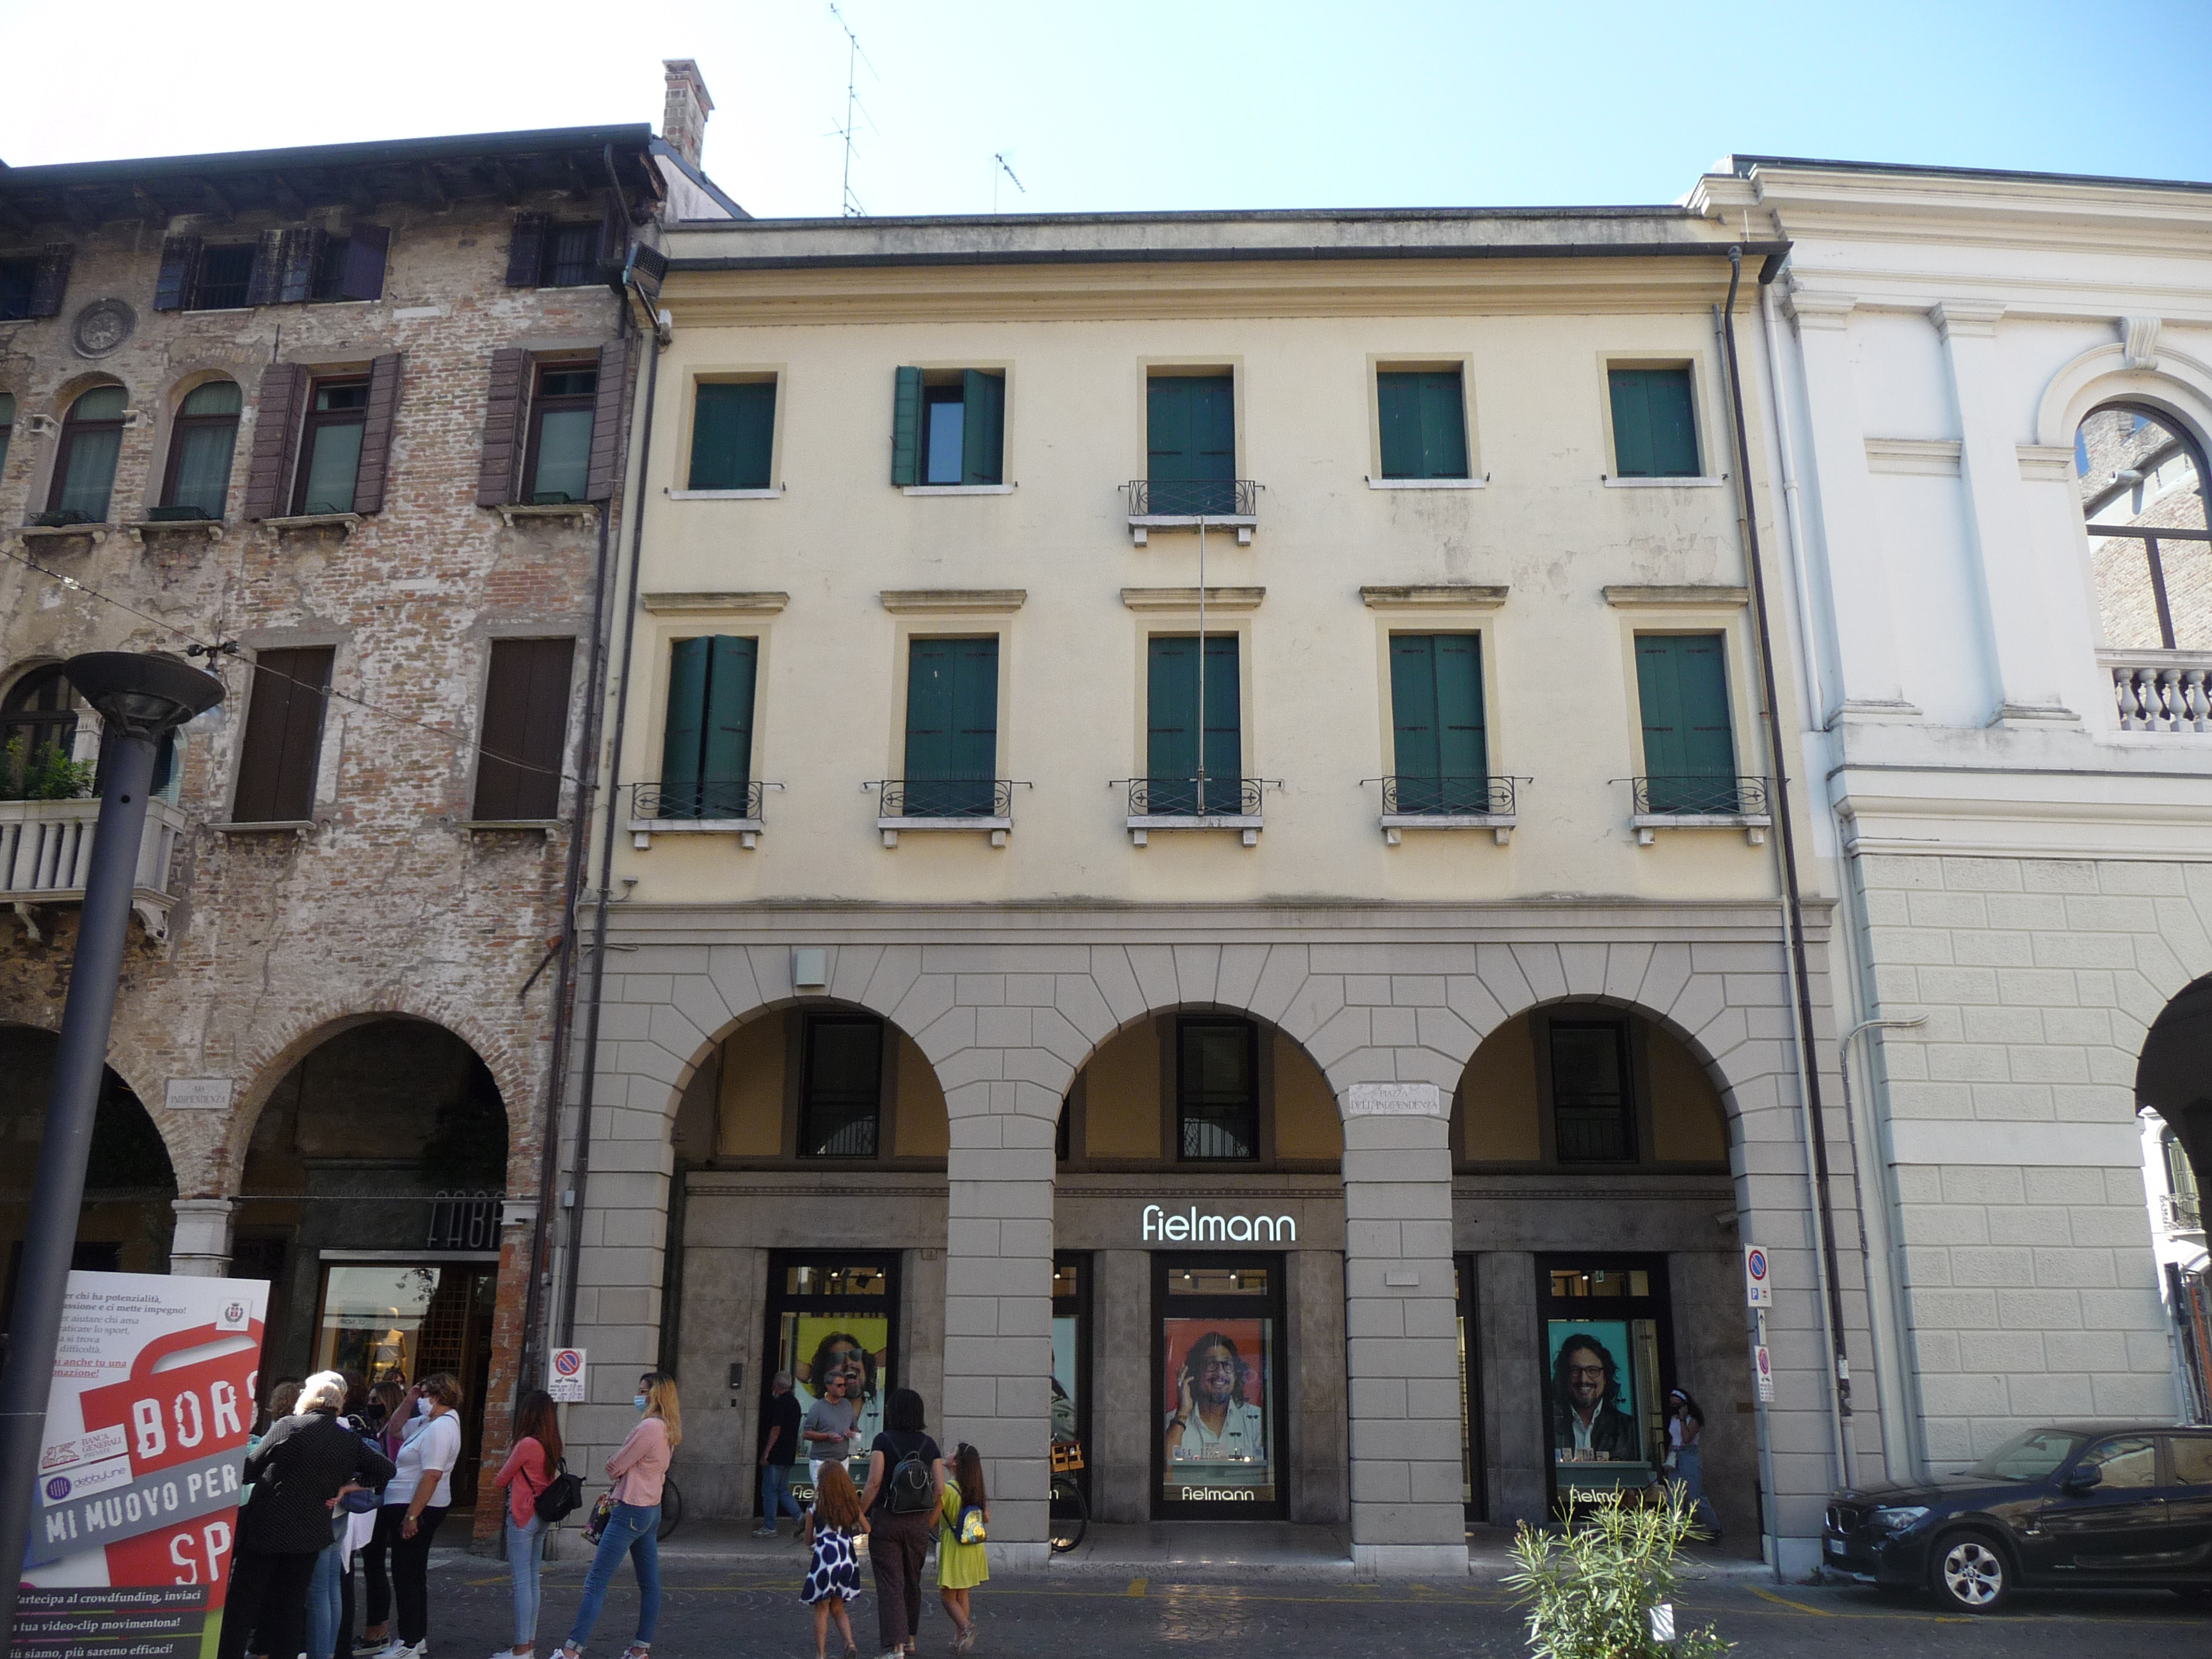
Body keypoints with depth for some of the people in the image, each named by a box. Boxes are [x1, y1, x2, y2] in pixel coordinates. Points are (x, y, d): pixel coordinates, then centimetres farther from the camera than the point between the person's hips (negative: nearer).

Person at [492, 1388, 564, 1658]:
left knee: (522, 1581, -4)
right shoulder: (550, 1446, 6)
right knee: (532, 1580, 14)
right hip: (542, 1516, 8)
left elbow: (500, 1481, -7)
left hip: (523, 1516, -8)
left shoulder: (526, 1444, -17)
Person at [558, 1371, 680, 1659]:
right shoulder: (667, 1429, 10)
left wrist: (615, 1460, 7)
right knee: (649, 1583, 13)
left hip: (631, 1511, -10)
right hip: (651, 1509, 10)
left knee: (596, 1583, -8)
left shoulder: (650, 1427, -20)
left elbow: (614, 1467, -14)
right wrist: (620, 1462, 1)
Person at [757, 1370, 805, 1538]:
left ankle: (769, 1527, 4)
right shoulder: (794, 1401, 13)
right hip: (789, 1455, 8)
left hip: (776, 1455, -8)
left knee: (770, 1491, 0)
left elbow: (776, 1428, -19)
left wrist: (766, 1452, -17)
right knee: (783, 1490, 14)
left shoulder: (780, 1402, -14)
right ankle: (801, 1518, 4)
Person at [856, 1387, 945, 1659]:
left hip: (886, 1520, -4)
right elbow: (940, 1489, 0)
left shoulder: (883, 1441, -8)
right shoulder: (929, 1444, 2)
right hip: (919, 1522, 4)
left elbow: (874, 1483, -15)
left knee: (890, 1584, -1)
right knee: (912, 1581, 20)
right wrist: (928, 1521, 12)